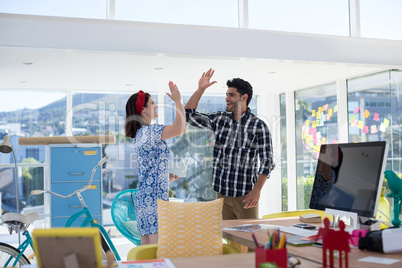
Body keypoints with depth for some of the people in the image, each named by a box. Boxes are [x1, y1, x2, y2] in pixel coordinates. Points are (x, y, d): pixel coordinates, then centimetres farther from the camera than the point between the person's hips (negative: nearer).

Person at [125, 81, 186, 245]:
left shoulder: (139, 133, 17)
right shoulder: (148, 131, -14)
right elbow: (180, 128, -29)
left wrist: (166, 176, 18)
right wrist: (178, 101, -20)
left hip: (144, 197, 10)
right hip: (154, 198, -10)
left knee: (147, 246, 12)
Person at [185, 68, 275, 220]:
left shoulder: (259, 126, -6)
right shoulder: (219, 120, 7)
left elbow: (267, 161, -7)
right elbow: (189, 115, 10)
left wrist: (257, 190, -16)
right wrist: (200, 89, 1)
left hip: (245, 195, -4)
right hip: (222, 193, 4)